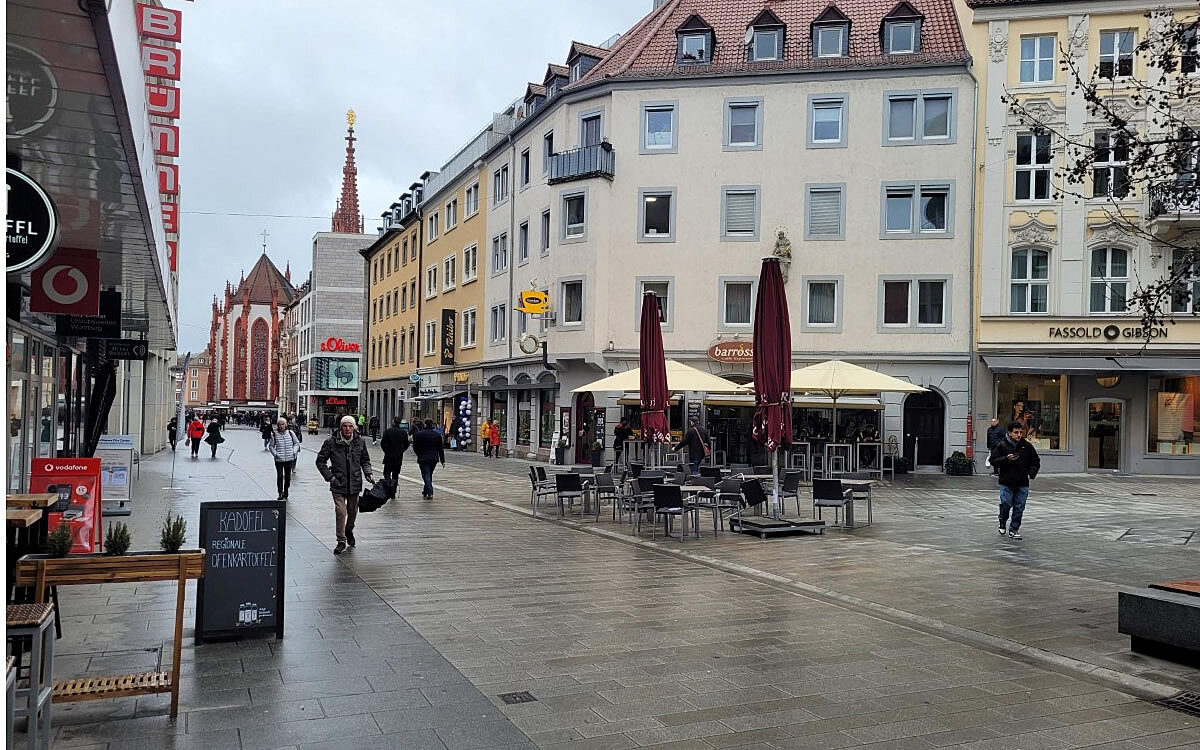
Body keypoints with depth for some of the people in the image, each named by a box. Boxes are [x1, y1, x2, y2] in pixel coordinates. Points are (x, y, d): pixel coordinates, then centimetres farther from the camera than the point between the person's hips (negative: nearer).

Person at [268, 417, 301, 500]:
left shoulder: (290, 433, 1)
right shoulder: (274, 434, -2)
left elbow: (297, 443, 12)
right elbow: (271, 446, 7)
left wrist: (294, 451, -2)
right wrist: (275, 454, -7)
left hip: (289, 459, 2)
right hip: (279, 459, -2)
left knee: (288, 477, 10)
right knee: (280, 476, -4)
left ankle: (285, 493, 24)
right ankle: (280, 493, 3)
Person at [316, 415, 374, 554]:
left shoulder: (359, 442, 2)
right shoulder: (331, 442, -7)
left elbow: (365, 460, 16)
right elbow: (320, 461, 1)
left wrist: (368, 474, 0)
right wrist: (330, 477, -8)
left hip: (355, 484, 3)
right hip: (338, 484, -3)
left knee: (353, 511, 14)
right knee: (340, 511, -11)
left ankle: (349, 531, 42)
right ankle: (341, 541, 1)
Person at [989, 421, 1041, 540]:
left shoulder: (1027, 446, 7)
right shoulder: (1002, 445, -1)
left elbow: (1036, 462, 16)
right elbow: (993, 460, -2)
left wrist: (1031, 473, 0)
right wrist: (1006, 459, -16)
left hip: (1022, 483, 3)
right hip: (1006, 482, -2)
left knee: (1019, 508, 2)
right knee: (1006, 504, -6)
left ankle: (1013, 530, 12)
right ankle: (1003, 522, 23)